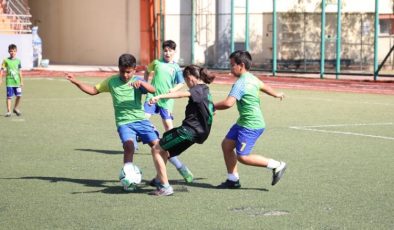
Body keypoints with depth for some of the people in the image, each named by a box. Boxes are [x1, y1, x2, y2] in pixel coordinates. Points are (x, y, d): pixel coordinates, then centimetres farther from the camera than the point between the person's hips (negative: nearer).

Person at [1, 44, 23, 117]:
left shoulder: (18, 61, 7)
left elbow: (20, 72, 12)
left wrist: (21, 81, 12)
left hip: (17, 81, 3)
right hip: (9, 81, -3)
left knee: (19, 95, 0)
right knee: (9, 96, -3)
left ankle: (16, 109, 21)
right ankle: (8, 111, 3)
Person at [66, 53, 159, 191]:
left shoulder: (137, 81, 1)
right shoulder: (112, 81, 7)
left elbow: (152, 90, -16)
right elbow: (94, 90, 16)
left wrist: (141, 83, -35)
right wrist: (76, 82, 8)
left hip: (141, 120, 1)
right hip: (124, 122, 0)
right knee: (129, 144, -28)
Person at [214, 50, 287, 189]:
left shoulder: (240, 83, -20)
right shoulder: (251, 78, 10)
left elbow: (228, 103, -31)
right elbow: (264, 86, 30)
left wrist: (213, 107, -15)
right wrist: (276, 94, 49)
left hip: (251, 126, -10)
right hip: (243, 122, 10)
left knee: (242, 157, -9)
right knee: (226, 145, 10)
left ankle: (276, 165, 0)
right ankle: (233, 180, 17)